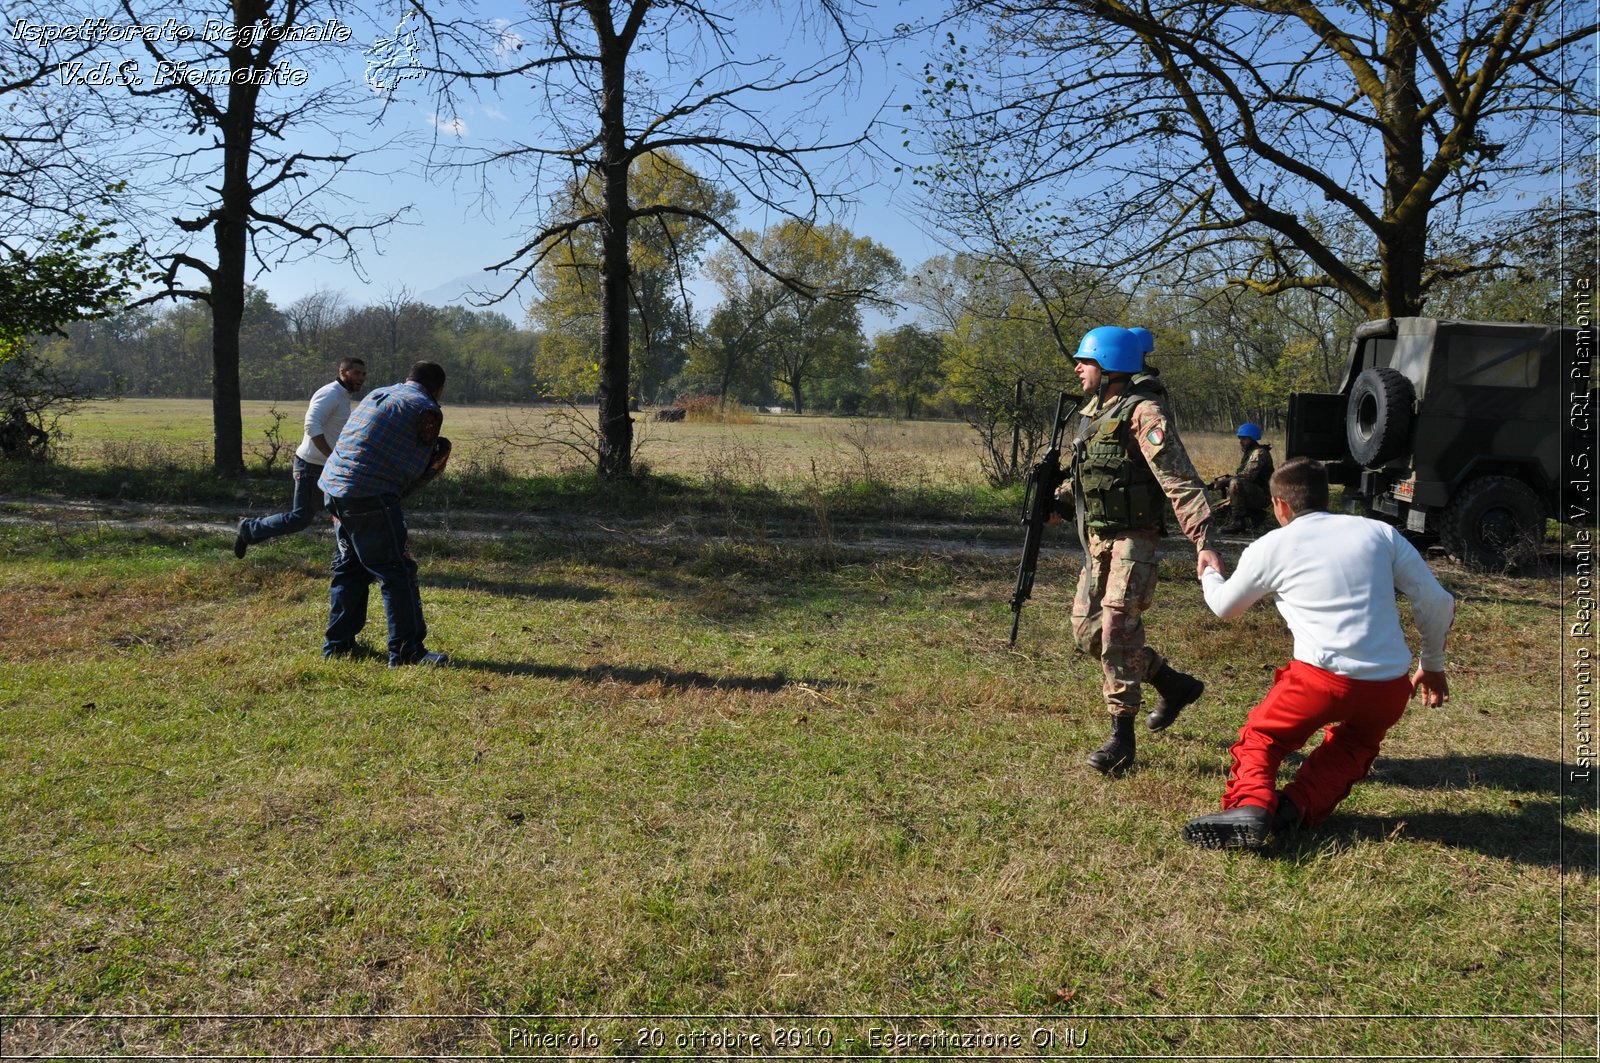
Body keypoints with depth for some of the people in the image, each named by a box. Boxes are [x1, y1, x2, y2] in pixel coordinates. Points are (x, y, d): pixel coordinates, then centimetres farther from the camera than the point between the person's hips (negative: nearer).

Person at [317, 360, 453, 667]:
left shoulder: (378, 394, 22)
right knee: (398, 572, -2)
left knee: (350, 568, 18)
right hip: (370, 494, -9)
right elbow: (419, 468, 1)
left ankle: (338, 644, 24)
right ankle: (407, 651, 0)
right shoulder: (427, 409, -2)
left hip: (335, 486, 9)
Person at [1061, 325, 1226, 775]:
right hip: (1096, 538, 9)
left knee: (1118, 627, -16)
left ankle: (1121, 735, -5)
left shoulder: (1144, 412, -15)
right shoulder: (1093, 411, 11)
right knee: (1088, 631, 9)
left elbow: (1180, 481, -24)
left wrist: (1203, 542, -32)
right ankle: (1175, 685, 27)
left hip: (1133, 539, -9)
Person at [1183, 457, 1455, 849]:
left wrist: (1209, 574, 45)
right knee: (1354, 747, 30)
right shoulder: (1379, 532, 14)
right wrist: (1432, 665, 29)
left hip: (1324, 677, -3)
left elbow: (1224, 607, 22)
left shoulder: (1270, 547, 7)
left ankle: (1250, 806, -9)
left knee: (1260, 737, 18)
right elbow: (1438, 602, 14)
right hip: (1391, 686, 3)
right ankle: (1299, 805, 6)